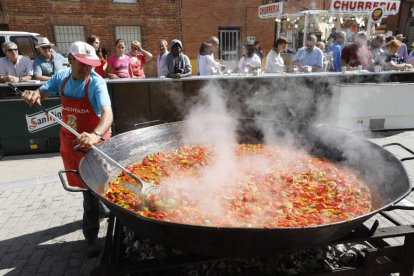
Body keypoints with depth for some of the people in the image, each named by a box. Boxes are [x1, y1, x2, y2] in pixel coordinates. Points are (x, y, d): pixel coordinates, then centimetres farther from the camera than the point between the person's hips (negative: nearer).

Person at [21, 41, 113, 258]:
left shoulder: (96, 82, -23)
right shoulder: (61, 77, -4)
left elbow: (107, 113, -37)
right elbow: (42, 92, 9)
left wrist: (96, 135, -57)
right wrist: (33, 94, -16)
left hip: (93, 139, -6)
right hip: (69, 139, 6)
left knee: (91, 186, -2)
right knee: (83, 182, 21)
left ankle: (91, 236, 11)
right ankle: (100, 206, 48)